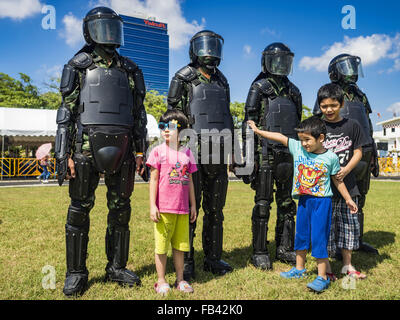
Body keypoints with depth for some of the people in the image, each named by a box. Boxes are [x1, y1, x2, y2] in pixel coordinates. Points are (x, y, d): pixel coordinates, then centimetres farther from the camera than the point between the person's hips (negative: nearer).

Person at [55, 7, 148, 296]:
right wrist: (64, 154, -7)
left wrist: (141, 151, 6)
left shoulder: (130, 70, 14)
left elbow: (139, 114, 13)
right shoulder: (78, 66, 6)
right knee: (80, 210, 2)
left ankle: (117, 267, 22)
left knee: (121, 209, 7)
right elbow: (67, 112, 1)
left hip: (121, 149, 3)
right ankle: (76, 273, 16)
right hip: (86, 147, -2)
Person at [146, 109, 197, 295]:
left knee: (180, 244, 13)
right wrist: (152, 205, -7)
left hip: (182, 209, 3)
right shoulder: (158, 151, -2)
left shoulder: (187, 152, 8)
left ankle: (180, 280, 27)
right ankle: (161, 281, 21)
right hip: (163, 208, -3)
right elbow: (153, 180, -3)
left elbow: (189, 181, 12)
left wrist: (193, 205, 13)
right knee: (161, 245, 6)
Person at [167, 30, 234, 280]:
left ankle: (213, 258, 22)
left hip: (217, 153, 6)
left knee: (215, 209, 10)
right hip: (194, 151, -5)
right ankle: (186, 261, 10)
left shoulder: (222, 81, 18)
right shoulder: (184, 78, 1)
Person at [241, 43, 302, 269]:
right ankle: (260, 253, 8)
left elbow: (298, 126, 20)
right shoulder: (259, 88, 0)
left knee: (287, 203, 10)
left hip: (288, 155, 6)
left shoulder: (294, 91, 17)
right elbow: (249, 125, -7)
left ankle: (285, 249, 21)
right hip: (266, 154, -6)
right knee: (263, 203, -2)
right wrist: (249, 157, -15)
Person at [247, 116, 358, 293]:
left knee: (319, 238, -4)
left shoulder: (330, 157, -7)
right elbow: (280, 137, 2)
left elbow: (337, 180, 4)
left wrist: (348, 199, 11)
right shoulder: (297, 148, -1)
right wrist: (258, 131, 4)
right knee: (301, 235, 15)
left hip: (322, 201, -4)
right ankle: (299, 268, 32)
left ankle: (322, 277, 7)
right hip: (303, 200, 5)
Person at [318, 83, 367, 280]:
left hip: (347, 184, 3)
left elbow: (358, 152, 6)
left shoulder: (352, 125, 5)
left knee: (348, 223, 11)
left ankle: (347, 265, 28)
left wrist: (346, 169, -10)